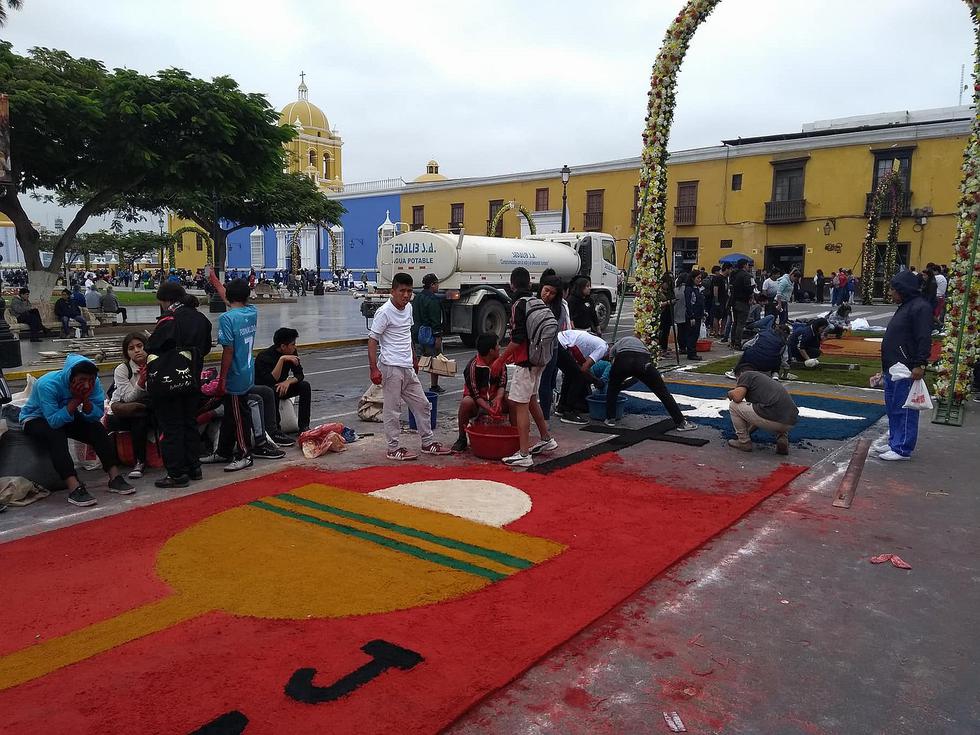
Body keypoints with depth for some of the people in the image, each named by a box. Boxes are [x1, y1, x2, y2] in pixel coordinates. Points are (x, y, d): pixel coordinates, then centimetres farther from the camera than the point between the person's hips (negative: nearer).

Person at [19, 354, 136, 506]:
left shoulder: (93, 383, -20)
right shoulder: (47, 385, -34)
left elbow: (96, 416, -20)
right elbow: (54, 422, -37)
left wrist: (85, 400, -36)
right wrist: (76, 400, -39)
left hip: (67, 415, 5)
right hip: (36, 418, -5)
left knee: (98, 429, -17)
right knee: (56, 437, -34)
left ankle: (115, 478, -17)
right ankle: (74, 488, -40)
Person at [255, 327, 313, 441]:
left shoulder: (291, 353, -8)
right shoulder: (264, 357, -27)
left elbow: (300, 375, -6)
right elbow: (270, 381, -38)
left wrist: (288, 382, -27)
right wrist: (282, 360, -42)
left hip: (281, 386, 6)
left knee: (305, 386, -15)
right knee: (273, 391, -37)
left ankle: (304, 427, -12)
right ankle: (274, 432, -31)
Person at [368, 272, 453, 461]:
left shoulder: (408, 308, 11)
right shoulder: (384, 312, -13)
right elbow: (372, 340, -14)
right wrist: (374, 369, -20)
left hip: (408, 368, 8)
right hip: (391, 367, -8)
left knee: (422, 405, 13)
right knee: (393, 410, 0)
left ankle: (427, 442, 25)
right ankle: (393, 449, 10)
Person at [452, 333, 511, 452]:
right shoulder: (473, 366, -20)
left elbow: (502, 384, -6)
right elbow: (475, 394, -21)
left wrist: (498, 399, -28)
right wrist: (488, 409, -34)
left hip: (494, 399, 4)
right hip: (477, 403, -4)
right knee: (466, 402, -37)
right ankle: (462, 439, -19)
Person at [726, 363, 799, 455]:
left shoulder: (746, 375, 11)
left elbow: (737, 397, -6)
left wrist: (730, 393, 18)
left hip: (772, 419, -8)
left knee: (733, 405, 9)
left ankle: (744, 442, 16)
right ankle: (782, 437, 15)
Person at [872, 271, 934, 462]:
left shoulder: (920, 307, -13)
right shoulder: (904, 307, 19)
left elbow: (924, 339, -20)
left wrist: (920, 365, -24)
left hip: (907, 371, -11)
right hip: (893, 370, 11)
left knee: (904, 410, -5)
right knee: (892, 409, 16)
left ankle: (903, 449, 0)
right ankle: (894, 441, 27)